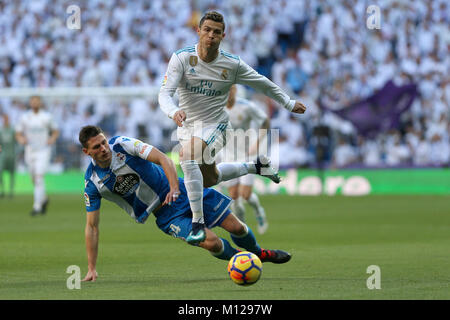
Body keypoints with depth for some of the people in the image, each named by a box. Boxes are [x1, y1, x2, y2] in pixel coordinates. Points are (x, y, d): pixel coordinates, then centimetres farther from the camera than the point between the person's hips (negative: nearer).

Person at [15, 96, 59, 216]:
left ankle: (37, 206, -17)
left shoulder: (47, 117, -3)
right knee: (35, 179, 12)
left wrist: (52, 139, -12)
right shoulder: (24, 117, 2)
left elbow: (56, 131, 8)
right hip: (30, 152, 3)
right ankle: (44, 199, 38)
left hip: (43, 151, -3)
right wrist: (21, 139, -15)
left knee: (39, 177, -16)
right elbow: (18, 134, 8)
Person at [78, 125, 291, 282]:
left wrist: (174, 188, -34)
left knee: (236, 227, -1)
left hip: (180, 191, 1)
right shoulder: (92, 183, -10)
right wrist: (91, 269, -7)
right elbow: (91, 226, -4)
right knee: (210, 242, -22)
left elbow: (163, 159, -17)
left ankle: (258, 253, 31)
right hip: (165, 216, 0)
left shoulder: (122, 144, -14)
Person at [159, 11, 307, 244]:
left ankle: (198, 223, -29)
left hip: (215, 126, -4)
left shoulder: (233, 64, -11)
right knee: (209, 179, 17)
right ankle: (255, 167, 43)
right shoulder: (181, 58, -13)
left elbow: (262, 84, 6)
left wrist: (289, 104, 15)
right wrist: (173, 112, -44)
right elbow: (165, 93, -22)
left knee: (187, 155, -33)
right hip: (187, 126, 4)